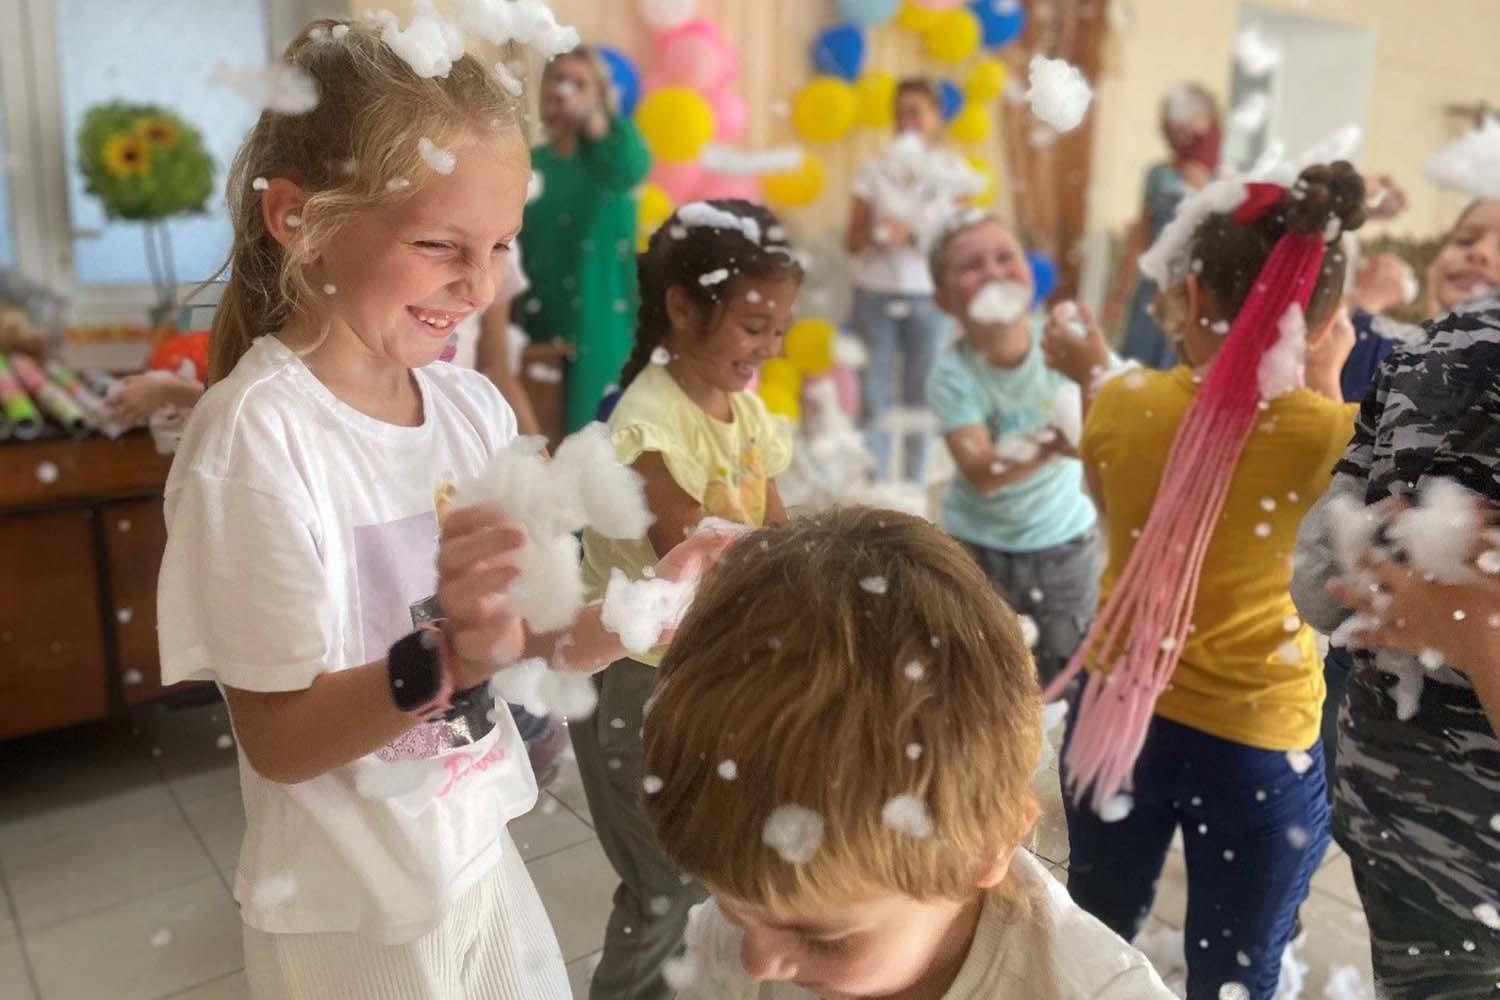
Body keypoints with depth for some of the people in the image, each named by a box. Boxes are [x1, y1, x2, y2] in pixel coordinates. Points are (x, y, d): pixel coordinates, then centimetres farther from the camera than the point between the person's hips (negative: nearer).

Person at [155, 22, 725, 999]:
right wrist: (445, 660, -35)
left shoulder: (473, 404, -6)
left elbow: (521, 629, 0)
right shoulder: (256, 434, -23)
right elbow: (278, 739, -20)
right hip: (354, 908, -5)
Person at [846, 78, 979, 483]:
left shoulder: (953, 171, 3)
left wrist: (913, 235, -17)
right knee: (874, 396, 0)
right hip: (874, 296, 1)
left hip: (928, 299, 0)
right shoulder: (875, 169, 4)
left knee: (921, 398, 3)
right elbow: (852, 241, 3)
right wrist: (874, 235, -19)